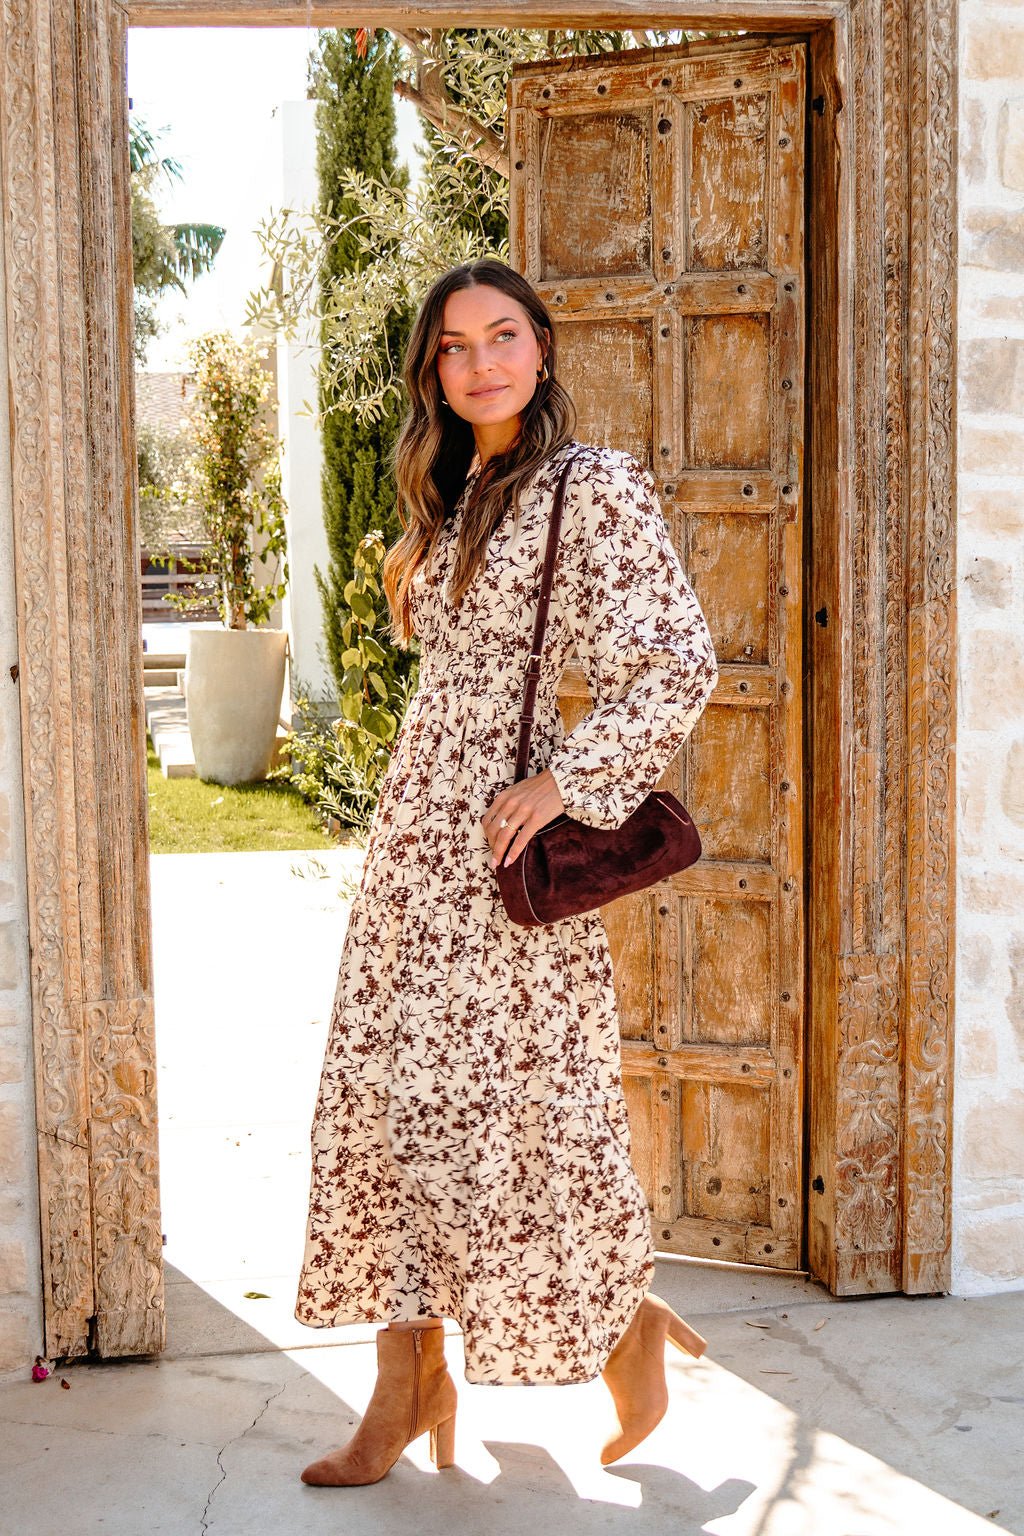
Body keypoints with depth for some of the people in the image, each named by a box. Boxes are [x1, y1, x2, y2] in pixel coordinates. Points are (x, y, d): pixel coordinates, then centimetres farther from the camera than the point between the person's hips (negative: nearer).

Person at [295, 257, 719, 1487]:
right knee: (386, 1088, 6)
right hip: (419, 828, 8)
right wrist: (409, 580, 11)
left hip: (506, 835, -8)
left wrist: (563, 785, -18)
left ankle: (630, 1321, 23)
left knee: (511, 1103, -2)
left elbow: (677, 667, -15)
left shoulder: (595, 486, -8)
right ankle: (408, 1381, 16)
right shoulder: (453, 496, 15)